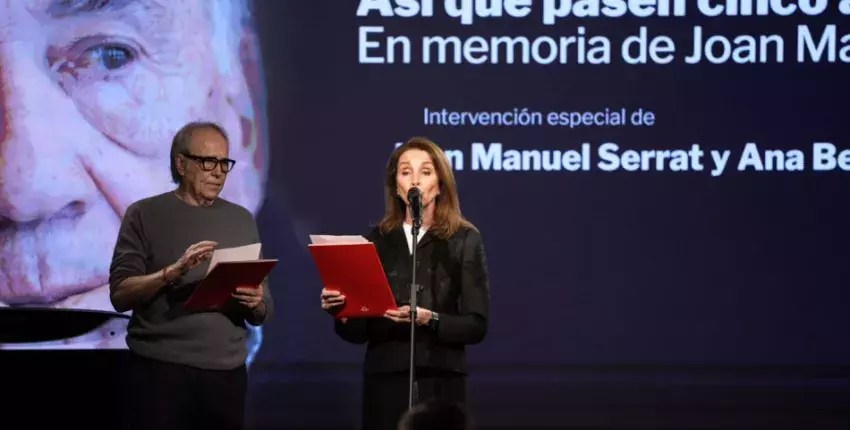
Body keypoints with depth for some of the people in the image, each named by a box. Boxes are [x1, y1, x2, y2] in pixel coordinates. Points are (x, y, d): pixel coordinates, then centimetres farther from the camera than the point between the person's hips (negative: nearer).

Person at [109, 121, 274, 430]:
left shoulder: (241, 219, 11)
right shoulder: (145, 215, 1)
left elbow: (263, 313, 13)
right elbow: (120, 295, -8)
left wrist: (256, 303, -10)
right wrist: (174, 271, -22)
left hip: (226, 372, 3)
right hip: (161, 370, -3)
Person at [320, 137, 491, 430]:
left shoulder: (465, 240, 1)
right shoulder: (376, 240, 7)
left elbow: (476, 325, -6)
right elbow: (359, 331, 6)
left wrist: (428, 319, -21)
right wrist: (341, 312, -14)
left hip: (440, 383, -2)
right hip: (384, 381, 2)